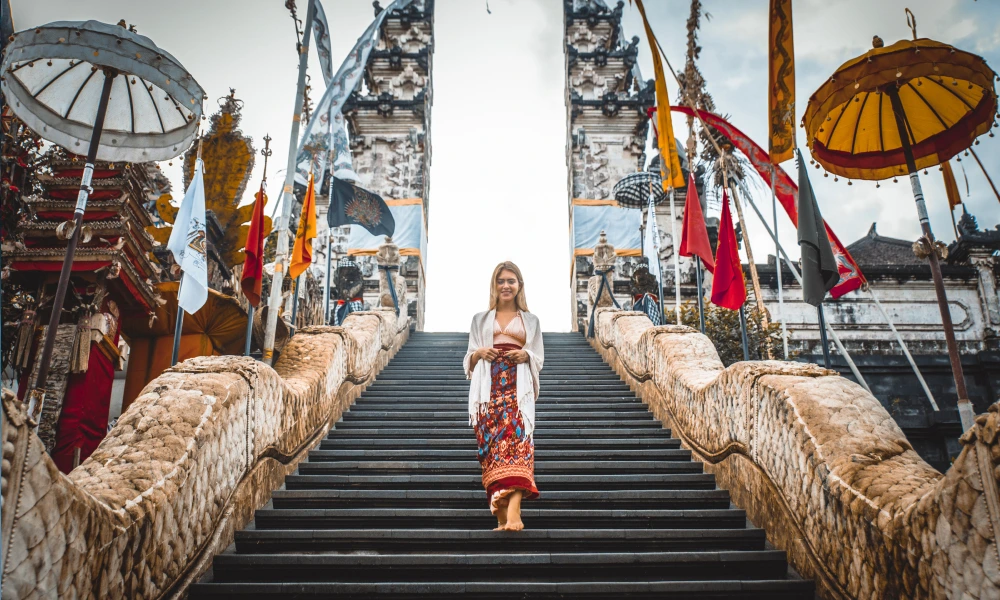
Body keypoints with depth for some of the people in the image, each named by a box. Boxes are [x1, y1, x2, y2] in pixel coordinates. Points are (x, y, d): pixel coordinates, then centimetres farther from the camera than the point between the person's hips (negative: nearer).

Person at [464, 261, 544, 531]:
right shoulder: (481, 319, 19)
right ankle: (501, 515, -4)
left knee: (517, 439, -19)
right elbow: (469, 358, 16)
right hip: (489, 387, 1)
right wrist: (479, 353, -6)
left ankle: (513, 511, -30)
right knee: (491, 443, -6)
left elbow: (539, 357, 16)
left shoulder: (530, 320, 19)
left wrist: (526, 355, -6)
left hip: (518, 387, -1)